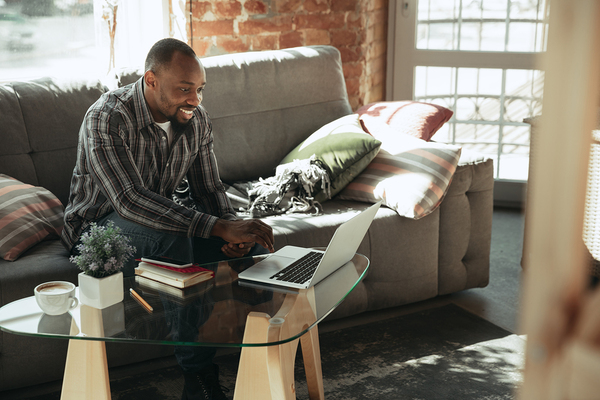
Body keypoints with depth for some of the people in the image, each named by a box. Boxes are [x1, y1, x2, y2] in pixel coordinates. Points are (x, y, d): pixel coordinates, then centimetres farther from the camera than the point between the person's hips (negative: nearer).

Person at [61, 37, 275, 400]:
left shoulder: (197, 119, -5)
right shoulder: (107, 118, -26)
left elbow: (210, 190, 1)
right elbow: (129, 200, -38)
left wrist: (235, 228, -23)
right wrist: (219, 227, -45)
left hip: (159, 221, 6)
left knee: (254, 244, -15)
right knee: (172, 237, -38)